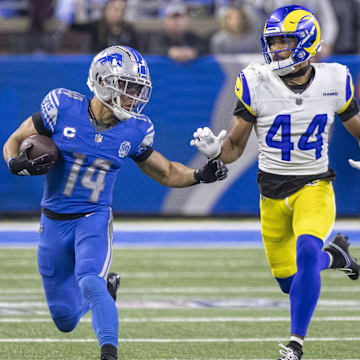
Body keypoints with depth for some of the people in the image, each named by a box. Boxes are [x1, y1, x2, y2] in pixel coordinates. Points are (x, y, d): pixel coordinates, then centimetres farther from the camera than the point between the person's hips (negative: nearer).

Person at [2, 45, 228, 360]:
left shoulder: (134, 131, -5)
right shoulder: (63, 108, -12)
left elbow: (166, 172, 9)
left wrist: (200, 175, -9)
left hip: (95, 219, -1)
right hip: (54, 224, 1)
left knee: (90, 283, -32)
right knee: (66, 320, 10)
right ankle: (106, 286, 41)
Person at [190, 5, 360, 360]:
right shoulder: (256, 83, -10)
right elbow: (234, 147, -5)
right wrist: (214, 149, -26)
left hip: (314, 186, -2)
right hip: (273, 191, 2)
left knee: (306, 251, -29)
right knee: (289, 281, 9)